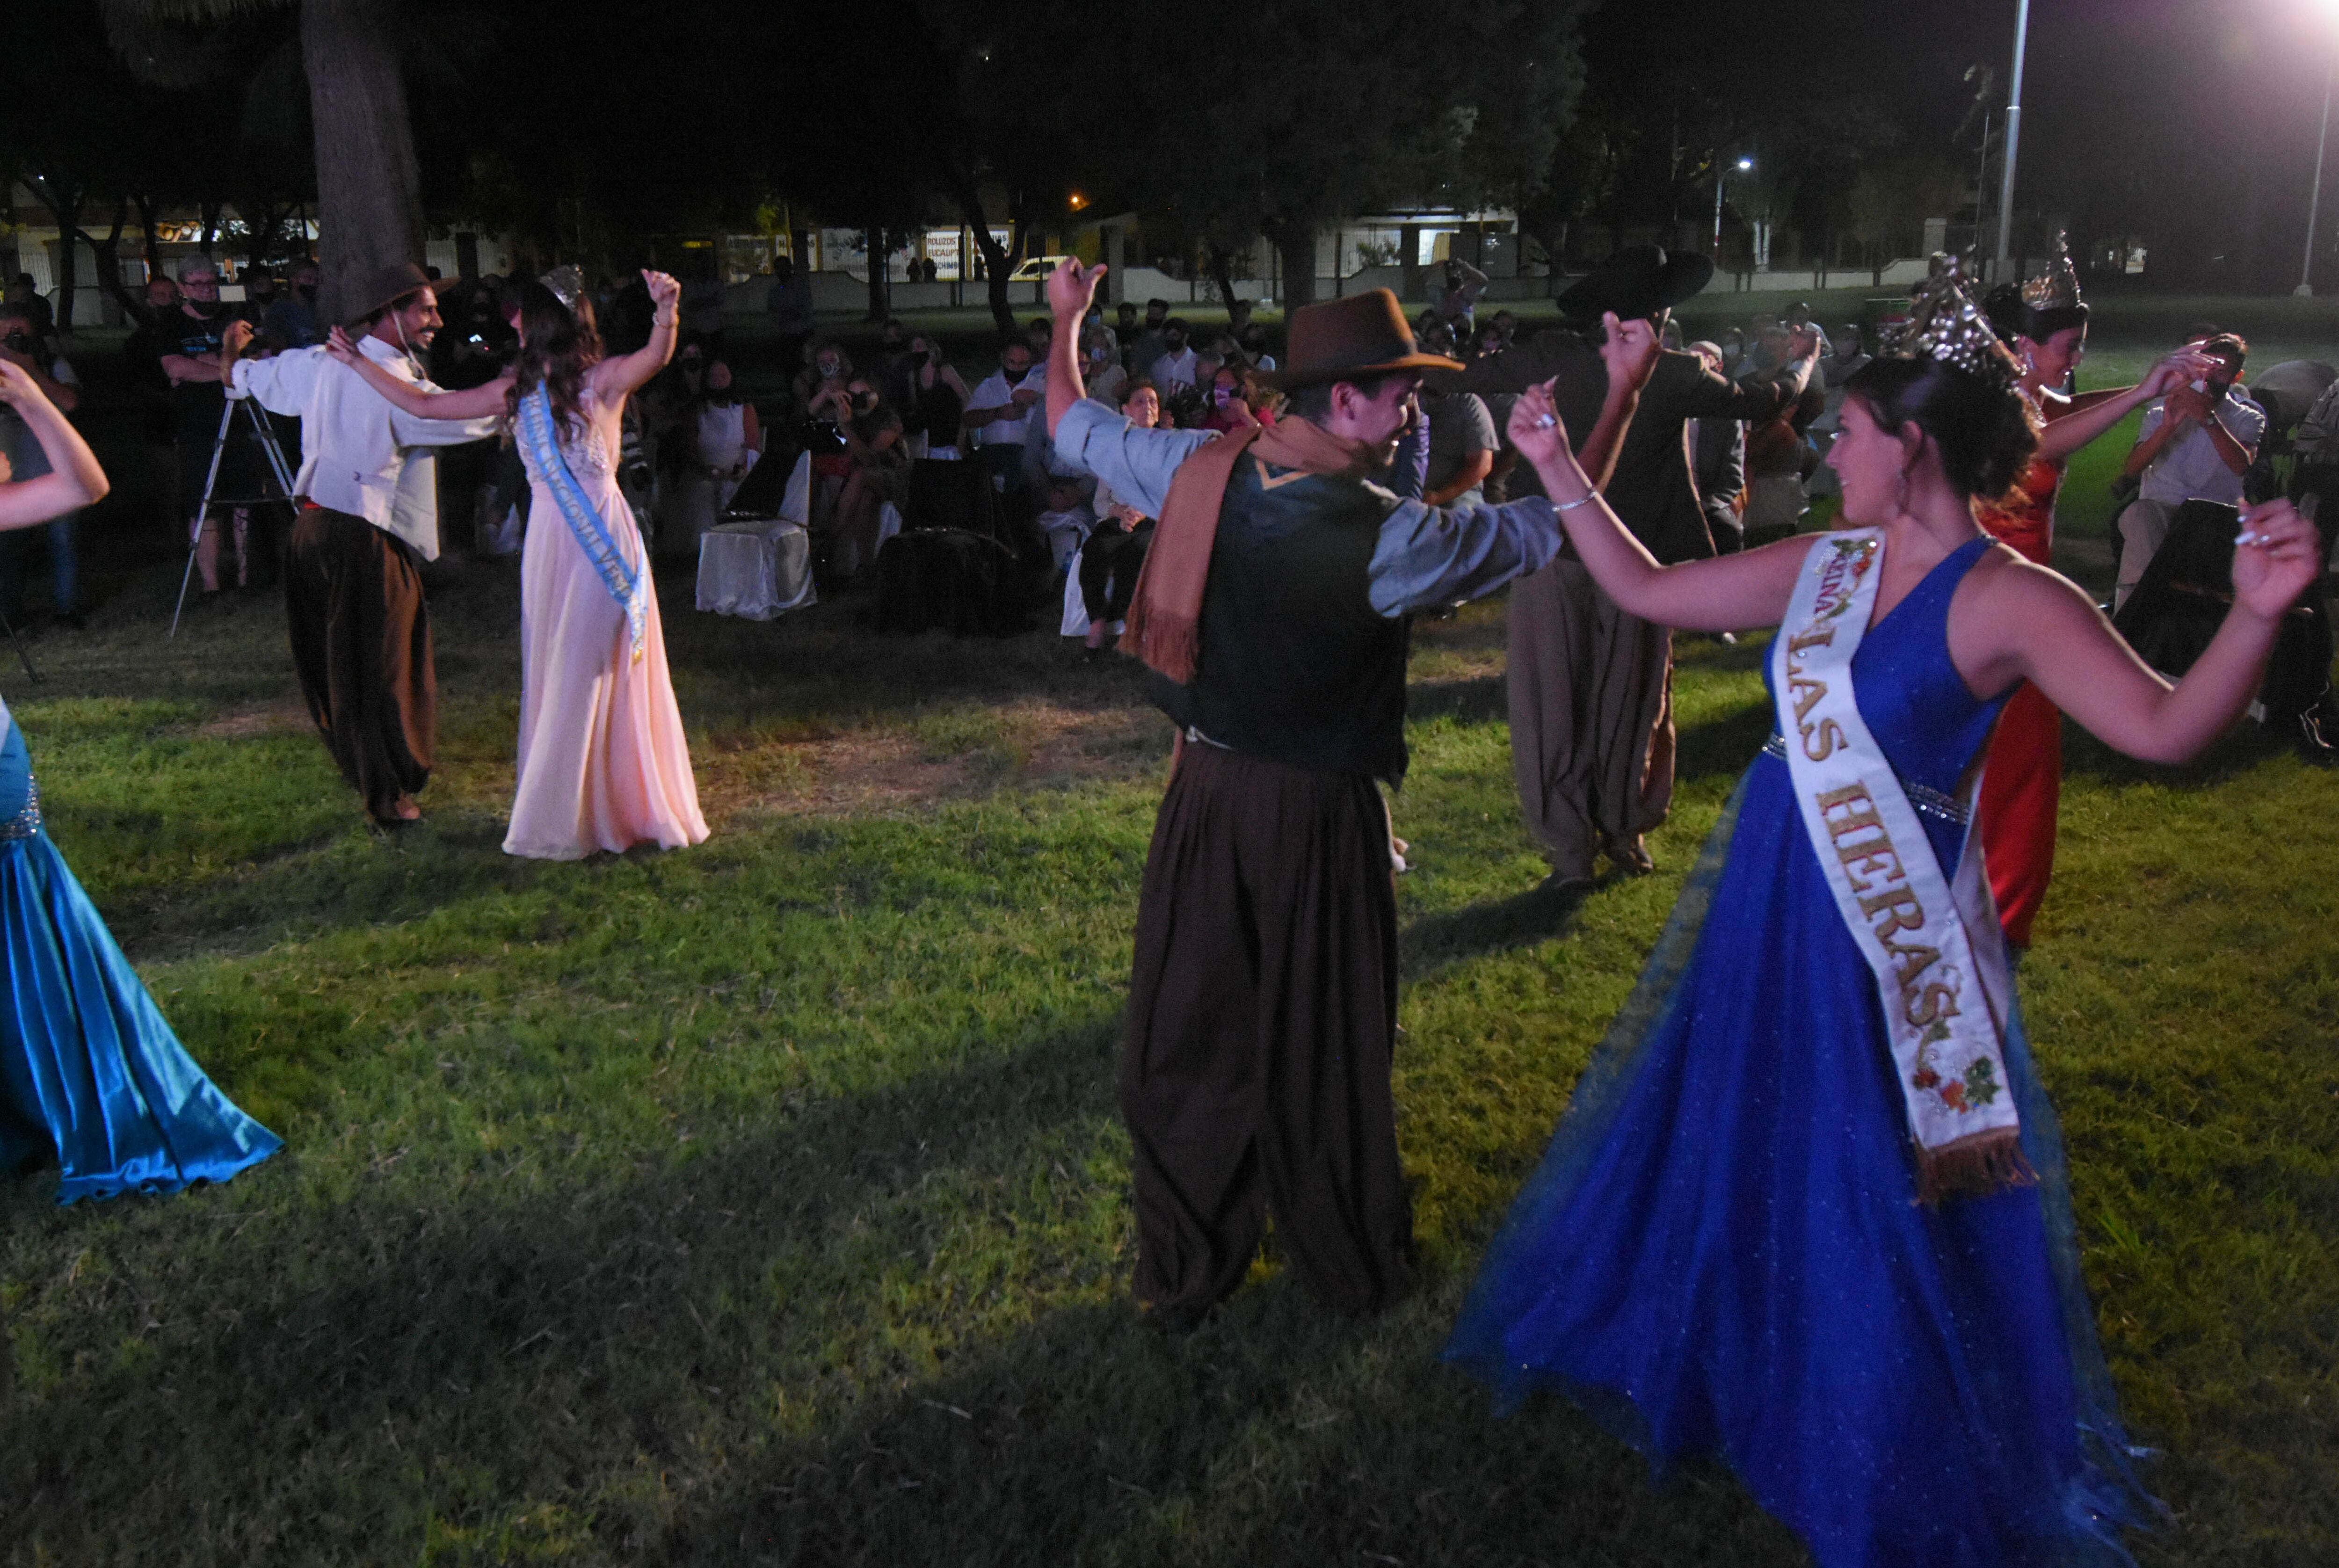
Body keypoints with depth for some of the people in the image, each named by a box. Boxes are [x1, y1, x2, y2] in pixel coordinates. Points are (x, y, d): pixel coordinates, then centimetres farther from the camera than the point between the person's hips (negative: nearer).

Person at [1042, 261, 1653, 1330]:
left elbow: (1072, 423, 10)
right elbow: (1549, 528, -9)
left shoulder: (1200, 470, -7)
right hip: (1314, 813, -4)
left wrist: (1067, 317, 28)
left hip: (1204, 796, 5)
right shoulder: (1386, 539, -20)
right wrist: (1621, 399, 0)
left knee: (1189, 1038, 13)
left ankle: (1183, 1279, 28)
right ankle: (1353, 1266, 32)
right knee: (1323, 1046, 12)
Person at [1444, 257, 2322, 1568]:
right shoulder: (1827, 566, 2)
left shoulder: (2008, 600, -17)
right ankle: (1707, 1352, 48)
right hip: (1765, 908, 6)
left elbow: (2165, 728, -26)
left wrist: (2257, 619, -42)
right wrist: (1561, 473, 8)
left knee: (1871, 1201, 9)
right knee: (1727, 1138, 21)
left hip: (1888, 940, -6)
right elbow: (1648, 591, 9)